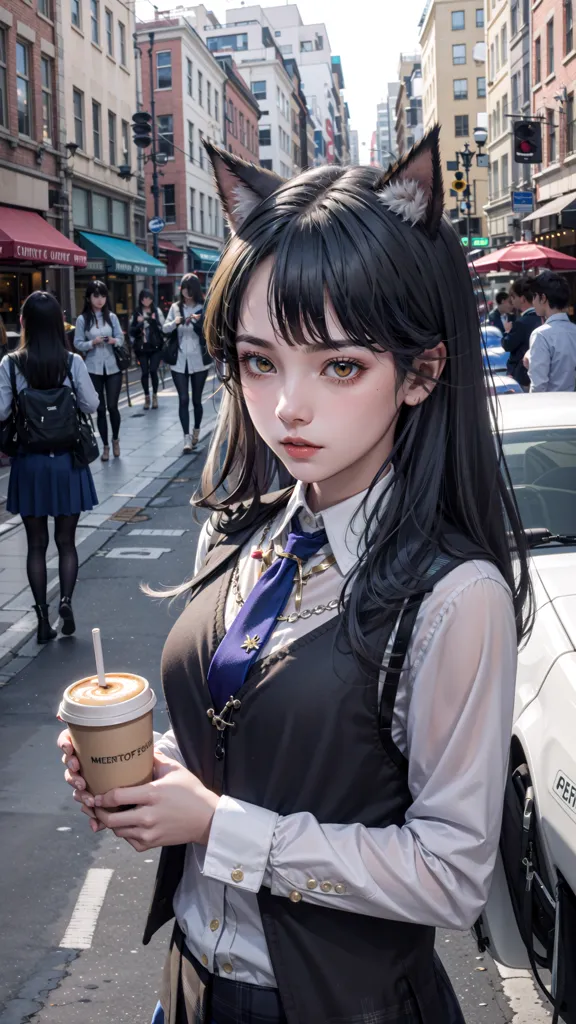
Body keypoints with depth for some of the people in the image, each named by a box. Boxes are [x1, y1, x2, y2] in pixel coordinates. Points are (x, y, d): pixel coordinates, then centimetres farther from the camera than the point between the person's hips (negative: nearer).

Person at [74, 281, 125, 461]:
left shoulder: (112, 317, 3)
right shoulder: (82, 319, -2)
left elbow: (121, 338, 5)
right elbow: (77, 343, -2)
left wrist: (114, 340, -16)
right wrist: (92, 342, -19)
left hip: (113, 368, 1)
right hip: (93, 369, -1)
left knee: (112, 406, -1)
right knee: (100, 408, 4)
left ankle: (116, 440, 23)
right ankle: (105, 446, 15)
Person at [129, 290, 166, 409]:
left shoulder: (157, 311, 1)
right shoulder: (136, 313, 4)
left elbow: (162, 328, -2)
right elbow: (132, 330, 3)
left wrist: (154, 321, -18)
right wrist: (139, 324, -15)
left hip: (155, 346, -1)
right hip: (141, 347, 1)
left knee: (153, 371, -8)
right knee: (145, 372, 2)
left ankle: (155, 396, 10)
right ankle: (147, 397, 15)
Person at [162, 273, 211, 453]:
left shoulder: (204, 308, -2)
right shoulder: (175, 307, 6)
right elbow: (165, 329, 1)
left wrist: (199, 322, -29)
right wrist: (175, 322, -19)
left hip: (198, 361, -1)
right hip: (179, 361, 1)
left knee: (196, 399, 7)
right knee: (183, 399, -5)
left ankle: (196, 432, 28)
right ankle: (187, 438, -4)